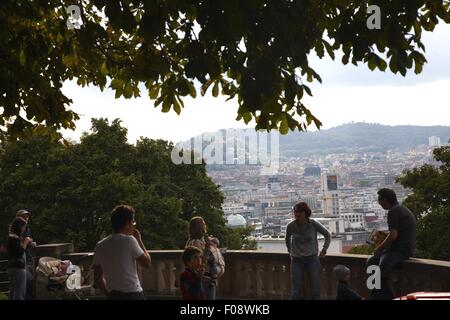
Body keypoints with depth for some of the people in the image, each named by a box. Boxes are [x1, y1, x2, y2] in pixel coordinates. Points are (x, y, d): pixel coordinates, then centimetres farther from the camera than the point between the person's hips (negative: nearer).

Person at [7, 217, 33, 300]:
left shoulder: (11, 237, 13)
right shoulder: (14, 238, -16)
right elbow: (20, 253, -20)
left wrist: (26, 243, 10)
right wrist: (25, 242, -11)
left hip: (12, 267, 10)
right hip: (18, 268, -10)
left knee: (13, 292, 15)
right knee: (19, 293, -7)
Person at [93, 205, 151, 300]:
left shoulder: (100, 246, 7)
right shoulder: (129, 240, -9)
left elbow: (98, 278, 11)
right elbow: (146, 263, -2)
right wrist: (139, 240, 6)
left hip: (113, 296, 6)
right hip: (133, 295, -6)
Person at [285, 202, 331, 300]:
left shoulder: (313, 224, -11)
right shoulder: (291, 226, -8)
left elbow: (327, 235, 6)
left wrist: (324, 250, 2)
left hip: (312, 259, -1)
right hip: (296, 260, 1)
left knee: (315, 291, -3)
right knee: (295, 293, -3)